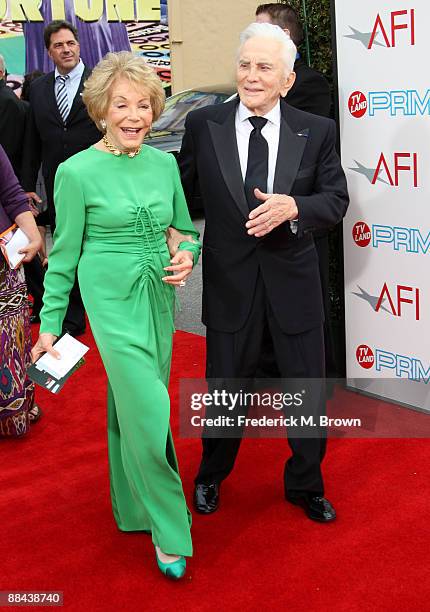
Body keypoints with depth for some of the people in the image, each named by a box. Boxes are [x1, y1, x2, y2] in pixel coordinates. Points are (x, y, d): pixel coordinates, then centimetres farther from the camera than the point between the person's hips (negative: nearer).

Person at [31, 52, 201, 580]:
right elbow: (64, 254, -2)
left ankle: (134, 508, 33)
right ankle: (169, 531, 8)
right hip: (113, 300, -5)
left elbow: (186, 230, 16)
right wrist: (50, 324, 0)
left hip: (160, 299, 5)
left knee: (132, 406, 14)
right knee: (150, 414, -8)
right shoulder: (78, 172, -9)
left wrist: (187, 256, -6)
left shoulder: (164, 164, 5)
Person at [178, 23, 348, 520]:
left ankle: (305, 484, 36)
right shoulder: (202, 125, -4)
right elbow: (184, 191, 4)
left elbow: (336, 199, -3)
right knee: (225, 386, 14)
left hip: (293, 278, 1)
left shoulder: (316, 131, -3)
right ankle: (211, 476, 40)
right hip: (229, 278, -1)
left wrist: (292, 207, -21)